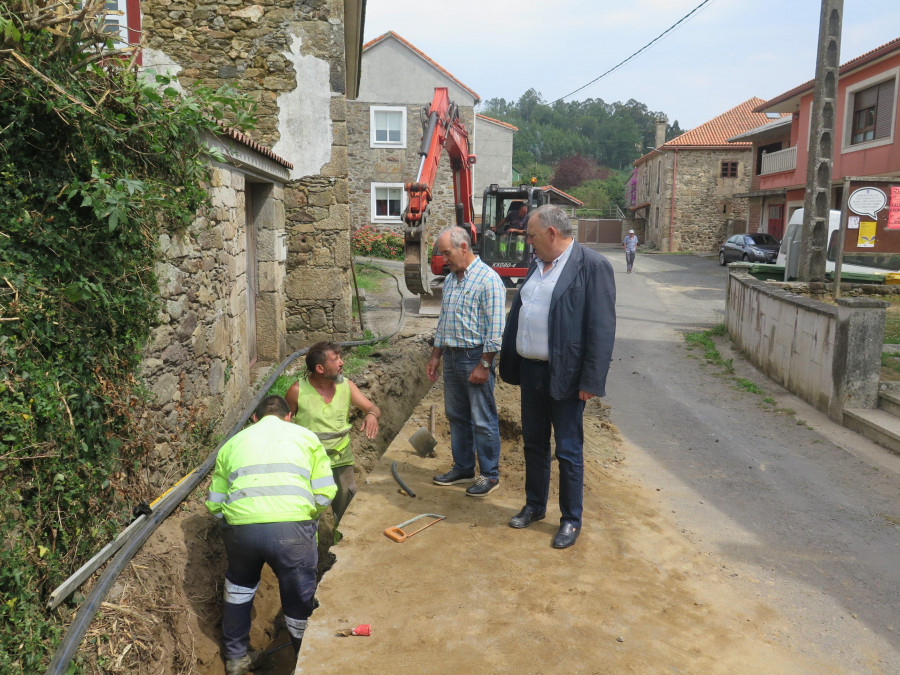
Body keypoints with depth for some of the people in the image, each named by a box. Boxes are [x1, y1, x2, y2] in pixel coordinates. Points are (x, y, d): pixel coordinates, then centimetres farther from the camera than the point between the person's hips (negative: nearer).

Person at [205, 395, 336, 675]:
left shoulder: (233, 442, 25)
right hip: (292, 526, -2)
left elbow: (214, 504, 23)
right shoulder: (306, 436, 20)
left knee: (239, 586, 32)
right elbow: (325, 494, 12)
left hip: (240, 526, 3)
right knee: (299, 601, 18)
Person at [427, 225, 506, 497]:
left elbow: (495, 327, -16)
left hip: (475, 357, -8)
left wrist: (484, 364, -18)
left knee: (483, 420, 0)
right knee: (456, 416, 15)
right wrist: (436, 356, 17)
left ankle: (490, 474, 13)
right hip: (451, 356, 8)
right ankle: (463, 468, 28)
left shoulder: (488, 279, -13)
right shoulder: (450, 279, 13)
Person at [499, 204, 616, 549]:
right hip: (531, 370, 7)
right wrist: (511, 365, 12)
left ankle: (571, 520, 22)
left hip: (565, 376, -7)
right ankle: (535, 506, 36)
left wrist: (590, 381, -18)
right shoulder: (537, 264, 10)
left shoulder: (593, 266, -13)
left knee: (568, 451, 5)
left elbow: (602, 329, -16)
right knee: (533, 443, 18)